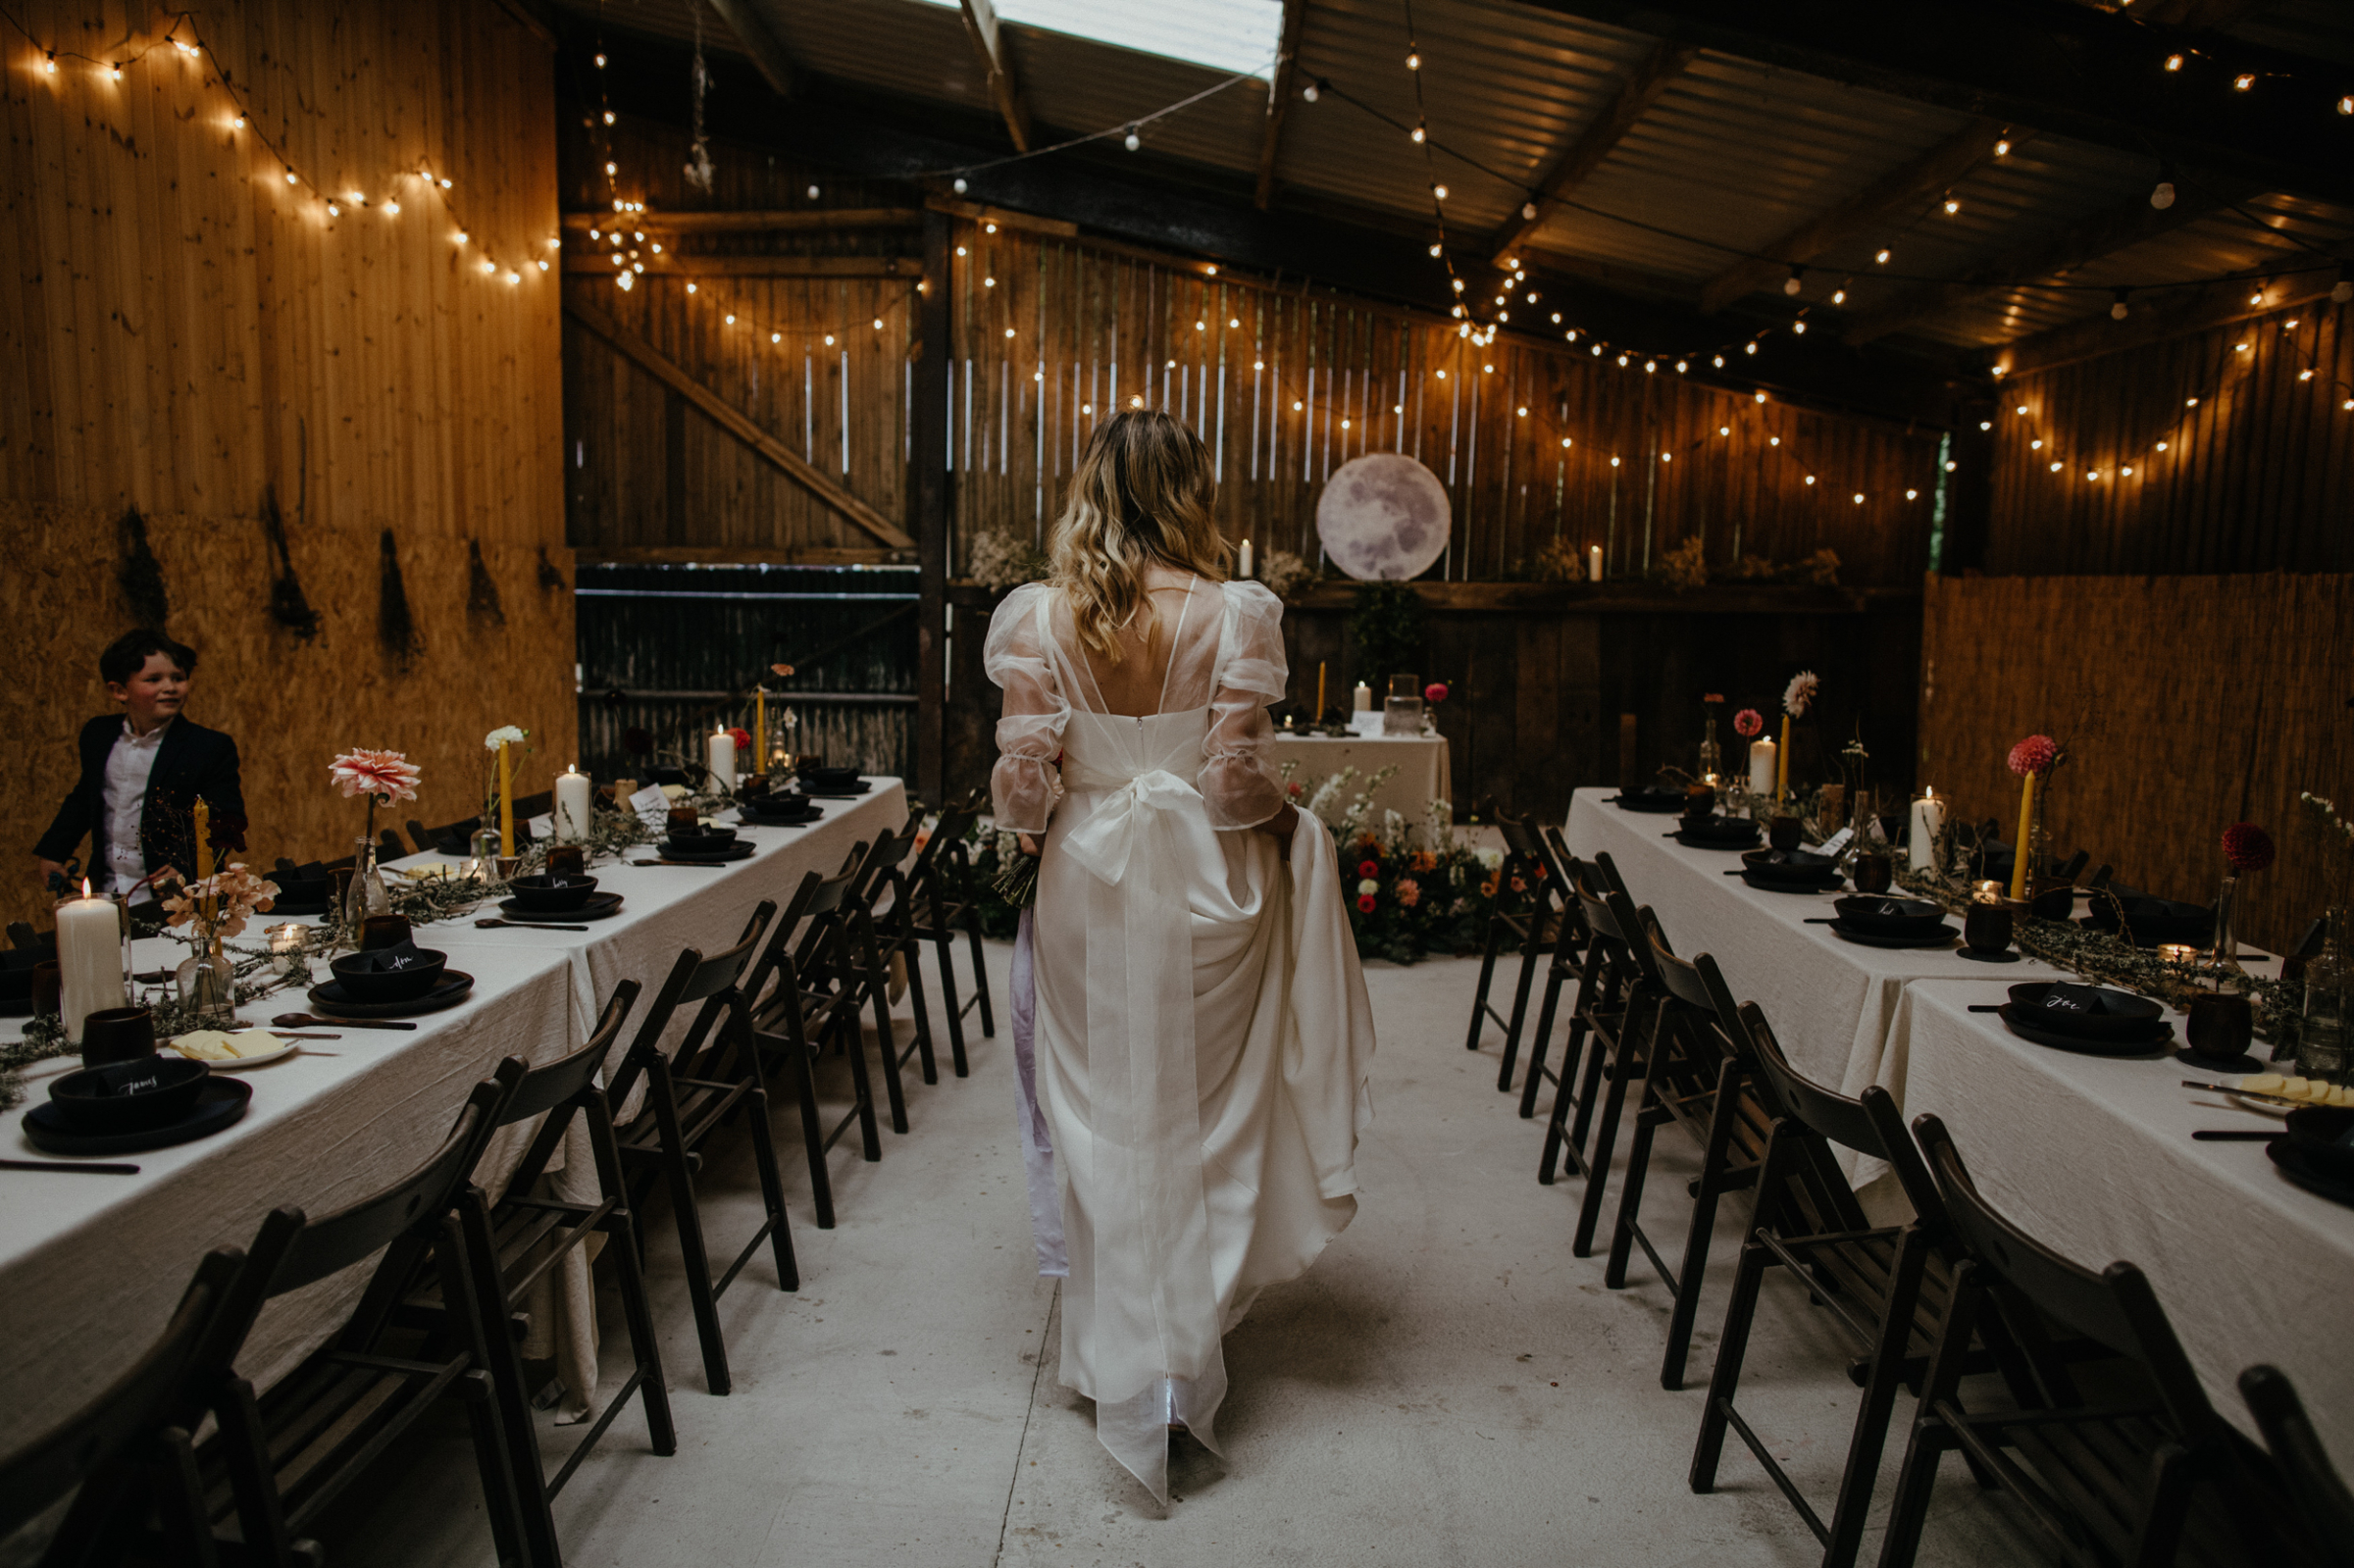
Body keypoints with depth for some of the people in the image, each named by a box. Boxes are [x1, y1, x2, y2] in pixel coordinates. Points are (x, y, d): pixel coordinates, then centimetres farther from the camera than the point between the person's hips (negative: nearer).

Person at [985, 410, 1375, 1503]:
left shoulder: (1038, 616, -7)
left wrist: (1031, 830, 14)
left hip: (1086, 882, 1)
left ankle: (1114, 1355, 28)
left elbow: (1024, 777, -8)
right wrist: (1292, 820, 8)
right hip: (1204, 883, -1)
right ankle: (1186, 1358, 25)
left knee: (1100, 1113, 15)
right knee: (1200, 1113, 14)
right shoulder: (1235, 614, -12)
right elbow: (1236, 779, -13)